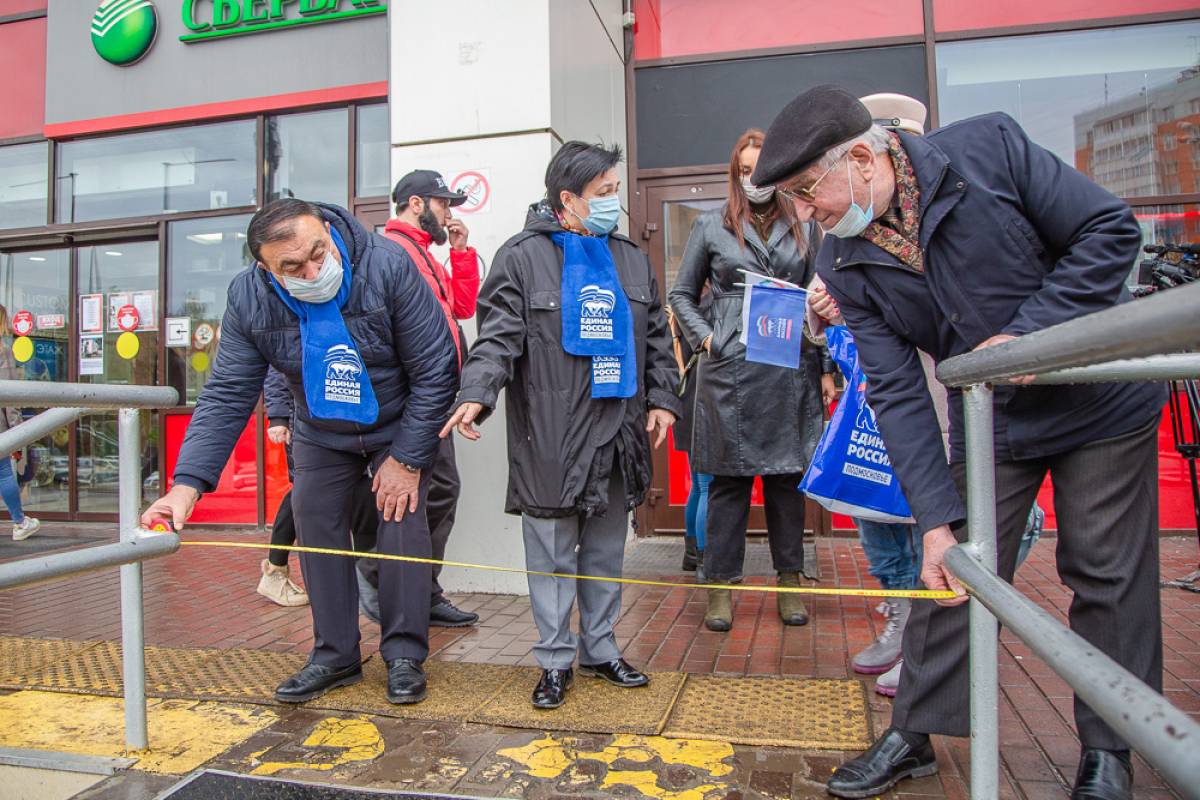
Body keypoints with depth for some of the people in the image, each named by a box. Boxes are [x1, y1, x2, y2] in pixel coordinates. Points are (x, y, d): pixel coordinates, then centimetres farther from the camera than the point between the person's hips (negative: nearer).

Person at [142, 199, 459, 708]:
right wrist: (187, 484, -29)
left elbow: (436, 371, -25)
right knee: (316, 530, 3)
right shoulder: (248, 298, -19)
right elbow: (226, 396, -18)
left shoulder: (388, 267, -30)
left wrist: (407, 459, -21)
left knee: (402, 526, -10)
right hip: (320, 435, 4)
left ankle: (404, 656, 6)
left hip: (398, 425, -3)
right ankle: (335, 656, 19)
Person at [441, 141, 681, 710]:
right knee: (553, 554, 5)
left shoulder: (632, 261, 14)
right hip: (550, 442, -5)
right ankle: (556, 660, 21)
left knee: (607, 552, 15)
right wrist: (477, 393, -26)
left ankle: (600, 649, 32)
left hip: (616, 437, 5)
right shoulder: (522, 257, -3)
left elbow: (656, 339, 17)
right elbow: (498, 336, -10)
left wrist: (662, 400, 7)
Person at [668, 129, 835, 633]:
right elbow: (682, 294, 14)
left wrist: (826, 366, 5)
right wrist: (703, 338, -1)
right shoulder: (711, 226, 9)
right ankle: (721, 586, 13)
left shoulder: (804, 227, 13)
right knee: (729, 478, 3)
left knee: (787, 476, 8)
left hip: (791, 370, 2)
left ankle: (790, 582, 21)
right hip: (728, 370, -1)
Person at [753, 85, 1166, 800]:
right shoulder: (845, 265, -11)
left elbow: (1112, 229, -13)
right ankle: (914, 735, 20)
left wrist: (1030, 332, -25)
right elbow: (898, 393, -13)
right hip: (989, 422, 2)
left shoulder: (989, 147, -19)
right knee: (953, 578, 4)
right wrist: (938, 517, -18)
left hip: (1101, 399, -2)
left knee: (1110, 577, 6)